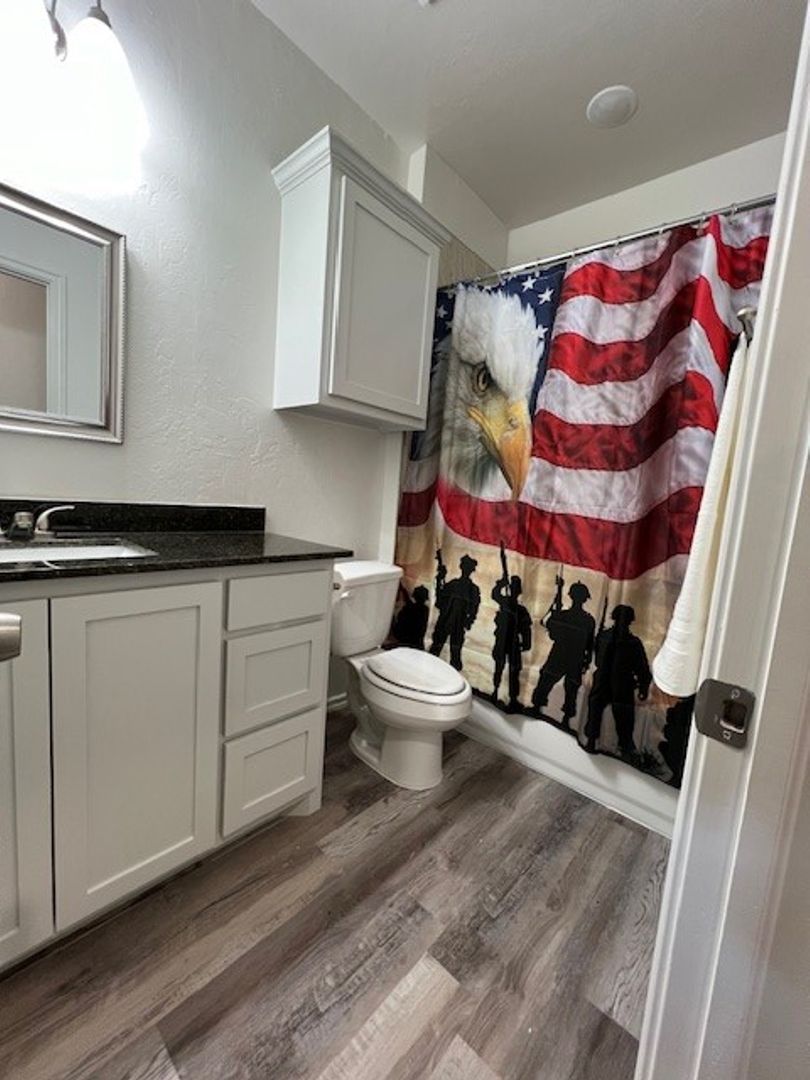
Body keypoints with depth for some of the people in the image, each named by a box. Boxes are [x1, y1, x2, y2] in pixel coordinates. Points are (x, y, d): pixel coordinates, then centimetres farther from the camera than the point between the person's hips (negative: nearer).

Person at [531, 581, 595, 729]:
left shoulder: (560, 615, -15)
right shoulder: (590, 621, -8)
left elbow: (551, 633, 0)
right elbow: (590, 645, 0)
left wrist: (554, 613, 5)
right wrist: (587, 661, 13)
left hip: (557, 660, -1)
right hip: (576, 664, 2)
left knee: (545, 683, 15)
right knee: (571, 690, 15)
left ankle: (536, 707, 23)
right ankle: (566, 720, 20)